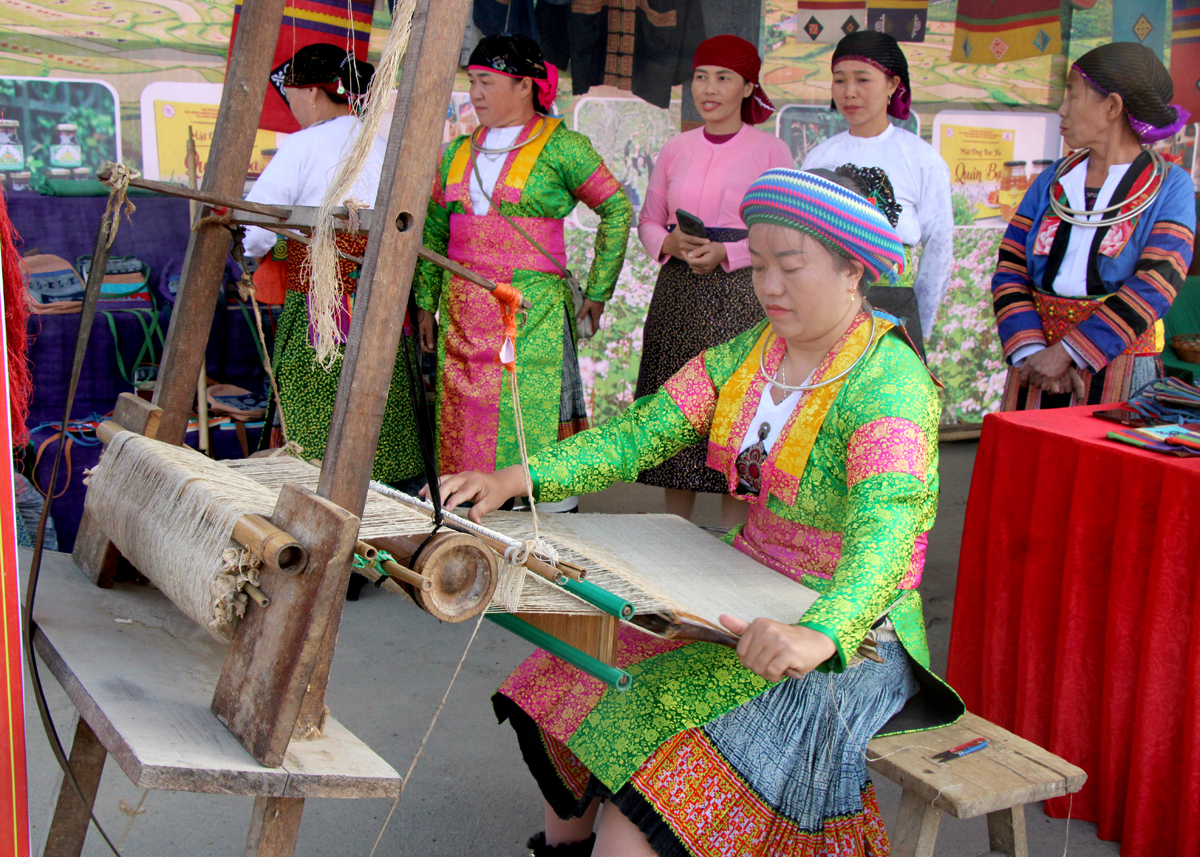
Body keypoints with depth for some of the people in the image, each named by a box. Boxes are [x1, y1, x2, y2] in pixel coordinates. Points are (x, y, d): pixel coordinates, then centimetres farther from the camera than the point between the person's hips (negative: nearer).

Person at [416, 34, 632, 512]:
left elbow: (617, 209, 3)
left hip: (533, 311, -5)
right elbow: (433, 231, 19)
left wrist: (597, 292, 2)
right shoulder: (459, 152, 15)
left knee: (534, 421, -9)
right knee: (464, 424, 4)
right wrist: (427, 303, 13)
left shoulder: (560, 146, -1)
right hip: (462, 312, 5)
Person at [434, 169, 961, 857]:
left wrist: (820, 636, -54)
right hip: (748, 602, 8)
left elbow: (886, 521, -36)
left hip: (848, 629, -8)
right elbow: (644, 431, -1)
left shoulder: (890, 382, -21)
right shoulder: (748, 354, 5)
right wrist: (516, 479, -15)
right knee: (579, 681, 8)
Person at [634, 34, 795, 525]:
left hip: (741, 297, -4)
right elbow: (648, 221, 17)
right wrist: (670, 243, -6)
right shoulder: (675, 151, 12)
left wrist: (725, 253, -15)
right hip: (678, 296, 4)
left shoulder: (770, 151, 1)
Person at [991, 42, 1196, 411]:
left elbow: (1154, 286, -12)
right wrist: (1032, 351, -13)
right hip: (1038, 368, 3)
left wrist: (1068, 351, -20)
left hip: (1119, 367, -3)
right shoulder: (1051, 182, 12)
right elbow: (1009, 271, 3)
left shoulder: (1171, 187, 0)